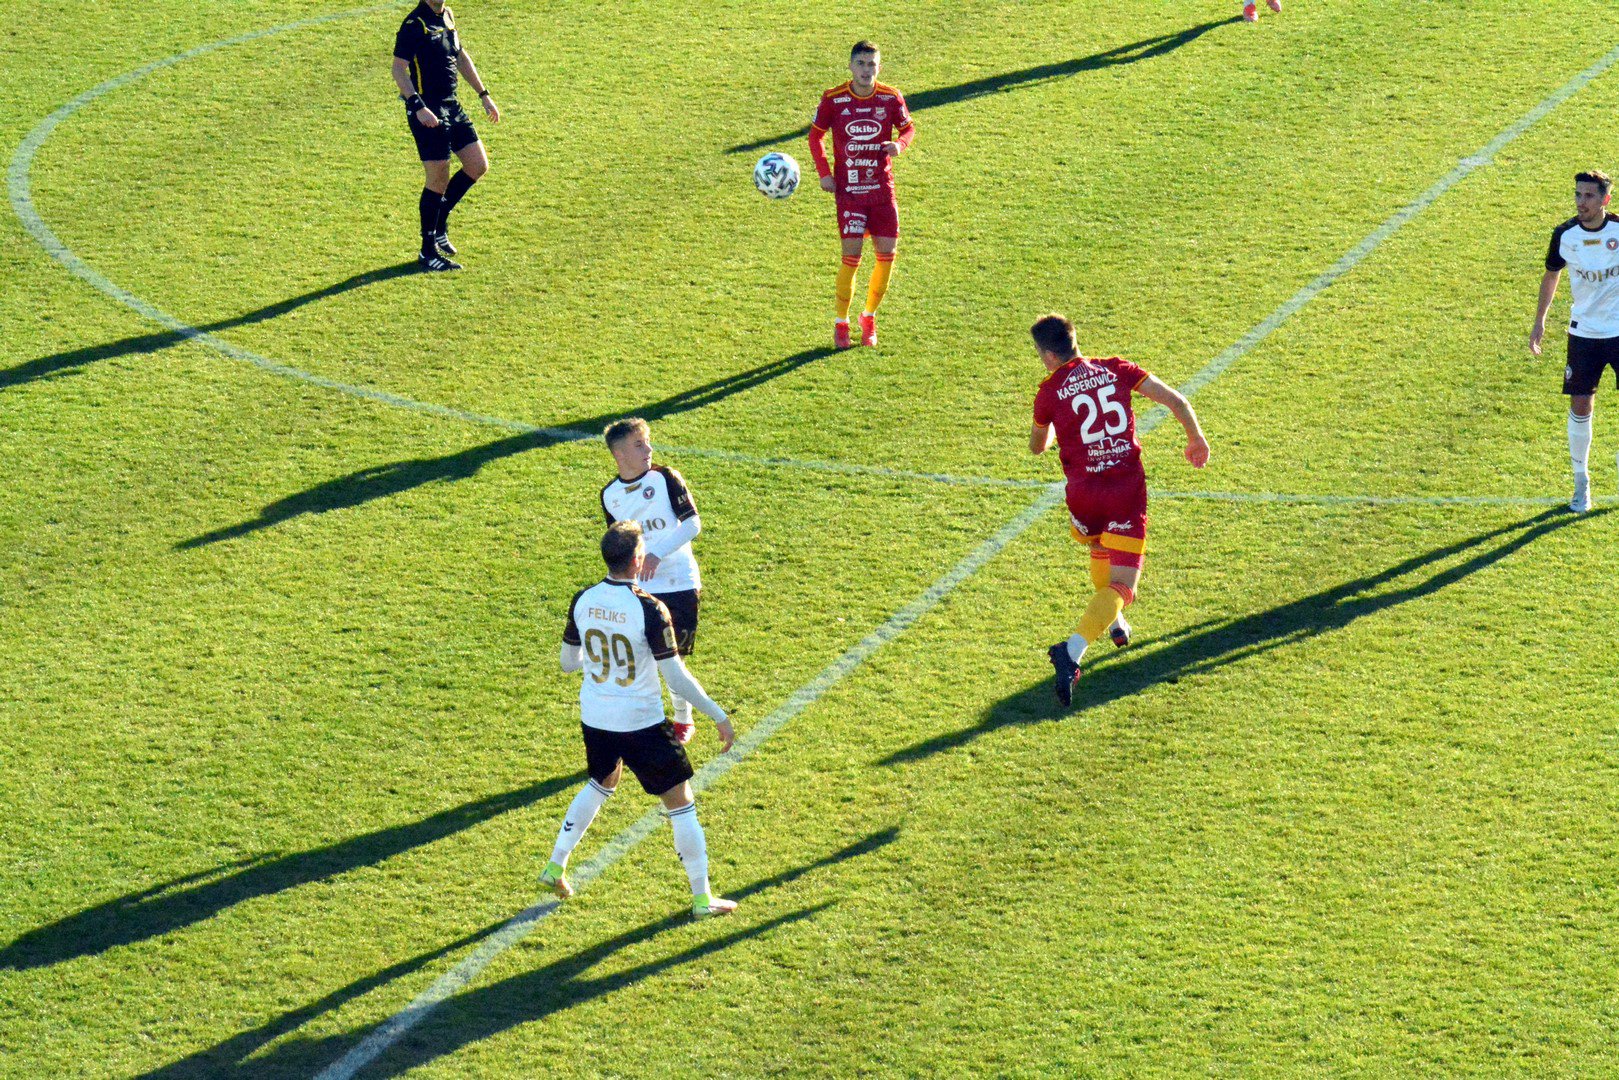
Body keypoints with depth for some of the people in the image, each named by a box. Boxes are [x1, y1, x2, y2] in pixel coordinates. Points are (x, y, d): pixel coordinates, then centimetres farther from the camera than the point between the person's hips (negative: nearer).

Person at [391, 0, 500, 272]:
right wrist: (418, 108, -28)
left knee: (478, 165, 7)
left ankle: (439, 223, 23)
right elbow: (398, 69, -18)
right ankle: (428, 251, 7)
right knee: (439, 179, -5)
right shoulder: (414, 24, -15)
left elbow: (461, 57, 24)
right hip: (427, 112, -8)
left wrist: (484, 95, 23)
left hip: (451, 106, 8)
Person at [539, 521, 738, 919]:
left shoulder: (582, 601, -6)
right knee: (681, 803, 8)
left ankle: (555, 867, 32)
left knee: (601, 785, 32)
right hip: (641, 724, -6)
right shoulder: (649, 610, -22)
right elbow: (676, 677, -19)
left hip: (594, 720, 6)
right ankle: (702, 898, 12)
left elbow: (568, 662, 6)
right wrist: (719, 716, -9)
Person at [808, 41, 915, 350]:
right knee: (851, 256, -8)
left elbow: (908, 128, 11)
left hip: (882, 188, 2)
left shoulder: (891, 98, -2)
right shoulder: (833, 99, -6)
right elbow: (816, 135, 7)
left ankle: (869, 317, 21)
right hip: (848, 189, -2)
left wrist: (899, 144, -12)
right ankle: (841, 322, 9)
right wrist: (824, 172, -4)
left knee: (887, 252, -2)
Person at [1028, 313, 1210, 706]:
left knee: (1099, 551, 36)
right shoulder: (1115, 370, 5)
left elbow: (1037, 446, 19)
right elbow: (1175, 400, 2)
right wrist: (1196, 438, 19)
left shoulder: (1050, 391, 2)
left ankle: (1115, 624, 45)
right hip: (1128, 488, -1)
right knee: (1120, 585, -3)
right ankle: (1073, 650, -23)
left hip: (1083, 494, 1)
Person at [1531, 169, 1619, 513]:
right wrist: (1540, 320, 9)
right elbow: (1552, 275, 11)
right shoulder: (1565, 235, -6)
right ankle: (1581, 482, 15)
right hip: (1583, 331, 1)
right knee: (1580, 406, 1)